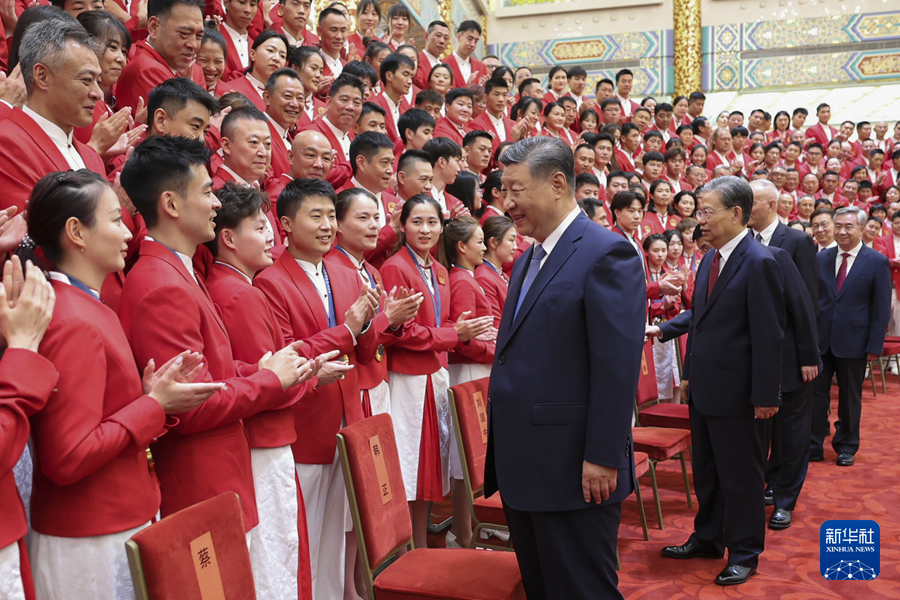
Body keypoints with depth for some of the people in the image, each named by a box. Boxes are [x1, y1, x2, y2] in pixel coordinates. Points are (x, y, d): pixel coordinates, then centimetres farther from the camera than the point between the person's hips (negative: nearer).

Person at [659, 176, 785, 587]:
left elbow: (769, 335, -18)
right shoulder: (709, 260, 9)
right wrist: (689, 373, 14)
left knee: (741, 476, 7)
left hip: (737, 392, -8)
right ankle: (707, 538, 35)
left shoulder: (759, 263, -16)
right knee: (705, 471, 19)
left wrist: (766, 396, -17)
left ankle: (744, 553, 22)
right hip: (704, 388, 8)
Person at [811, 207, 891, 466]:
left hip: (853, 342, -2)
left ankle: (846, 447, 25)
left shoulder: (877, 262, -3)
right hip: (819, 338, 2)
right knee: (815, 393, 4)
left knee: (850, 397, 10)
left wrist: (874, 346, -9)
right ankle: (813, 446, 14)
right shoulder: (821, 258, 6)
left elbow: (882, 309, -4)